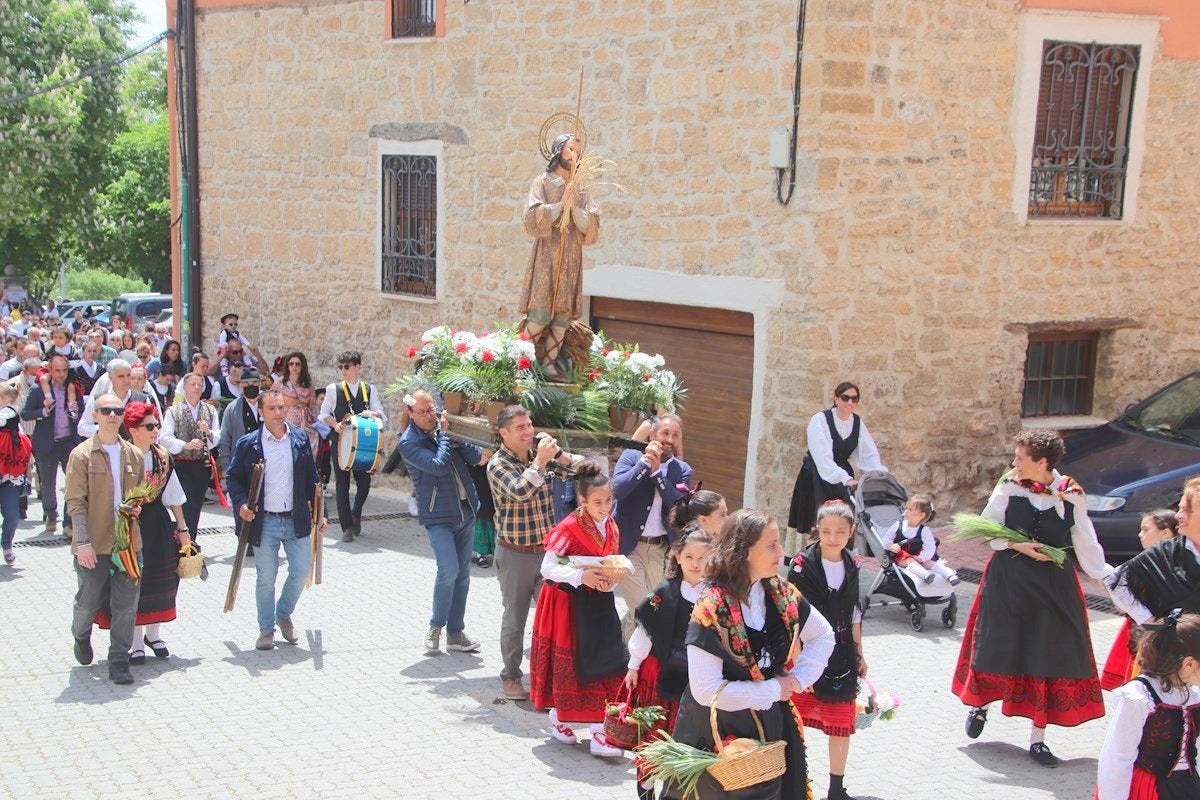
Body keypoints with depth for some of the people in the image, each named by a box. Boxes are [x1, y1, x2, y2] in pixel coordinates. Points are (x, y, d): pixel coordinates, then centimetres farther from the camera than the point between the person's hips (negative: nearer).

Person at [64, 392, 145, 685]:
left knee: (126, 605, 2)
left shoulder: (134, 455, 8)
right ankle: (81, 636, 42)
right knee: (89, 601, 10)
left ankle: (119, 662, 13)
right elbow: (75, 502, -8)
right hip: (93, 545, -3)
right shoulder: (81, 455, -6)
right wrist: (83, 542, -14)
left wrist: (137, 507, -2)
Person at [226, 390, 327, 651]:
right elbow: (233, 478, 3)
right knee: (266, 578, 5)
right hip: (264, 521, -2)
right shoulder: (248, 444, -3)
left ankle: (284, 614, 29)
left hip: (296, 519, 3)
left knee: (302, 570, 3)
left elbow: (312, 479, 10)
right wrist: (241, 504, -14)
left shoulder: (300, 439, 6)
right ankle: (266, 630, 20)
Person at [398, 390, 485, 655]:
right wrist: (444, 434, -13)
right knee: (449, 569, -19)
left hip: (466, 512, 6)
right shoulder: (408, 443, -11)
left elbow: (475, 456, 6)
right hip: (438, 516, -6)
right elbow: (438, 465, -23)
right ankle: (435, 627, 1)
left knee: (462, 574, 9)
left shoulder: (444, 425, 5)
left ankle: (455, 633, 18)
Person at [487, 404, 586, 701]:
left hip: (547, 550, 4)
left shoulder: (540, 455, 4)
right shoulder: (498, 465, -12)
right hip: (515, 554, -4)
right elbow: (520, 492, -29)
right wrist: (540, 461, -29)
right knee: (515, 618, 8)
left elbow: (580, 465, 3)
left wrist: (559, 454, -15)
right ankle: (511, 677, 23)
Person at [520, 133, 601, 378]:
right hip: (547, 256, -5)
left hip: (571, 260, 5)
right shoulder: (542, 183, 3)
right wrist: (561, 204, -13)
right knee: (540, 314, -12)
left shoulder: (580, 189, 15)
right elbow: (533, 217, -10)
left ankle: (548, 362, 6)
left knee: (564, 314, 1)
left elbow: (591, 225, 6)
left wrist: (574, 207, -9)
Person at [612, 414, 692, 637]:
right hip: (629, 546, -4)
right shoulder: (631, 456, 0)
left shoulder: (682, 470, 7)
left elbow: (681, 505, -9)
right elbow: (617, 489, -16)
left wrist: (656, 470, -15)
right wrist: (645, 461, -17)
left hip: (660, 550, 4)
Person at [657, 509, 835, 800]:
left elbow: (824, 636, 13)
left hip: (771, 724, 6)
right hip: (720, 730, -5)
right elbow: (706, 690, -25)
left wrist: (798, 678, -2)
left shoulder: (781, 594, -4)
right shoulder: (712, 608, -22)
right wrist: (772, 690, -16)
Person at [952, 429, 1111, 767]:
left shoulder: (1072, 496, -5)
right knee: (997, 648, 7)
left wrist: (1107, 576, -14)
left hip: (1054, 587, 0)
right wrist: (1018, 546, -13)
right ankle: (980, 705, 36)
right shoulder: (1007, 488, -5)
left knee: (1049, 656, 3)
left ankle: (1037, 739, 15)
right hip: (1008, 582, 0)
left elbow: (1086, 544, -4)